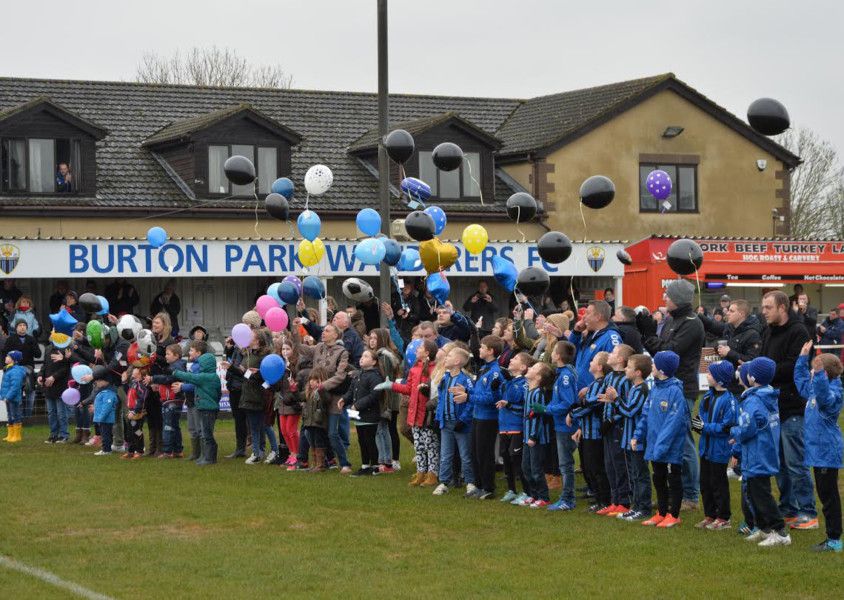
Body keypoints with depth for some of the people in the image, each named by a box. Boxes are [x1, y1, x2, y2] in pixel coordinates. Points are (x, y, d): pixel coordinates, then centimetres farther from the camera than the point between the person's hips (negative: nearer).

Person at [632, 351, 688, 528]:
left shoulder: (674, 391, -19)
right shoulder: (655, 389, 7)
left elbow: (675, 420, -23)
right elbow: (647, 414, 13)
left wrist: (661, 444, -25)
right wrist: (638, 435, 5)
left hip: (671, 448, -8)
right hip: (655, 447, 8)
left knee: (673, 481, 6)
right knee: (658, 480, 16)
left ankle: (673, 515, 15)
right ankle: (661, 513, 27)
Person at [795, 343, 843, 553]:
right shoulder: (813, 388, 12)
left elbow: (825, 397, -41)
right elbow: (801, 379, 31)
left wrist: (819, 373, -49)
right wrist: (803, 357, 29)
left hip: (827, 452, -10)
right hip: (819, 450, 10)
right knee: (824, 494, 14)